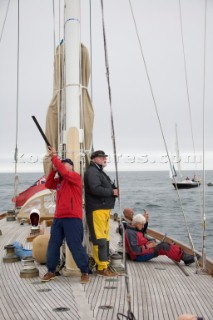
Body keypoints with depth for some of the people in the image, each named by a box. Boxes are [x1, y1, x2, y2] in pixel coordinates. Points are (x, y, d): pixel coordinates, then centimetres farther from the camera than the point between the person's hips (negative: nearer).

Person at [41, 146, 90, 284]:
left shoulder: (75, 176, -4)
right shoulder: (59, 180, 18)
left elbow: (63, 171, -19)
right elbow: (48, 185, 10)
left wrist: (54, 156, -12)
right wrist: (53, 170, 2)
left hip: (72, 218, -8)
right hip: (58, 218, 8)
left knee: (76, 245, -6)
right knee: (53, 244, 9)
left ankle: (85, 272, 4)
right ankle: (51, 271, 20)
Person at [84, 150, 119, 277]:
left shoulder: (100, 172, 25)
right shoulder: (92, 171, -8)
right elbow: (96, 189, -22)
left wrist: (115, 190, 6)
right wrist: (113, 192, -13)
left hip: (104, 209, 11)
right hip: (96, 210, -11)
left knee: (105, 238, 13)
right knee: (99, 239, -9)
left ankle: (105, 265, 19)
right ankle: (102, 267, -6)